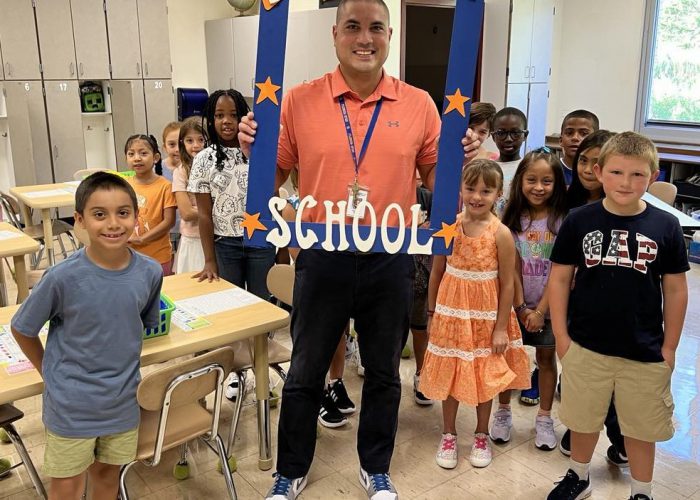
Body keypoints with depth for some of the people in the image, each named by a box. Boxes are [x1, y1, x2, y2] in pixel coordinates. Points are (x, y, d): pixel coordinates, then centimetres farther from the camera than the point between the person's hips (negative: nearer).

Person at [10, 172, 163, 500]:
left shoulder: (150, 272, -12)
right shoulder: (63, 277, -22)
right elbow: (22, 329, -6)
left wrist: (121, 364, 4)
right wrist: (50, 373, 1)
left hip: (123, 400, 3)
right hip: (71, 403, -2)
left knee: (107, 473, 21)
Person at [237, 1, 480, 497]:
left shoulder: (419, 105, 0)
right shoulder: (300, 101, -3)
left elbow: (437, 178, 6)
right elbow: (274, 175, 2)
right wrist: (252, 148, -17)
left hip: (391, 261, 1)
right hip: (323, 259, 0)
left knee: (384, 373, 16)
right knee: (305, 373, 14)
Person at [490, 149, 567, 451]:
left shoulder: (561, 220, -9)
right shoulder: (512, 218, -4)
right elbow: (512, 267, -6)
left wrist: (540, 310, -12)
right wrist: (520, 307, -10)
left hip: (548, 304, -1)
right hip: (516, 303, 1)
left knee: (546, 357, 10)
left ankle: (544, 418, 25)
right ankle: (503, 413, 26)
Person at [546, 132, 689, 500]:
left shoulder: (665, 226, -8)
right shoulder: (579, 220, -8)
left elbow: (675, 290, 0)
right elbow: (559, 278, -2)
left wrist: (669, 346, 2)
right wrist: (561, 335, -3)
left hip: (645, 353, 0)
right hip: (586, 347, 0)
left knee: (642, 428, 16)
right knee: (583, 420, 18)